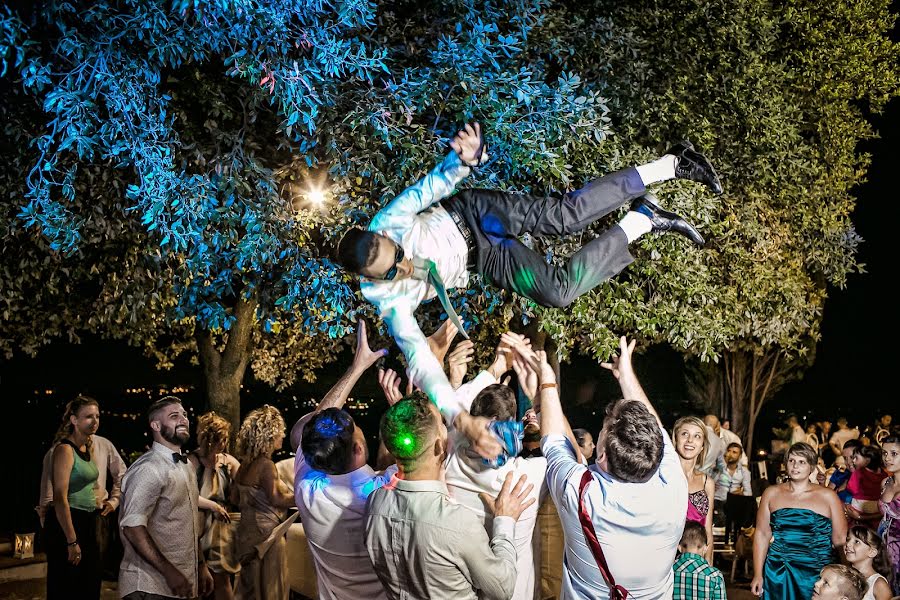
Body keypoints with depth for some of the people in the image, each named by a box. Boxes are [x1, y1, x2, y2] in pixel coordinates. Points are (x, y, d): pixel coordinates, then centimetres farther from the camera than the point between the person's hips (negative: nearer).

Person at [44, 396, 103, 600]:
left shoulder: (87, 448, 11)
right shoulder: (65, 450, -15)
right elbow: (60, 498, -21)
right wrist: (71, 541, -24)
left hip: (88, 522, 9)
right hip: (67, 523, -9)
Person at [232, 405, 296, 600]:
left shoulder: (245, 464, 7)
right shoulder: (266, 465, -18)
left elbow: (235, 496, 16)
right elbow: (276, 500, -22)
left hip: (248, 531, 8)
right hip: (266, 534, -8)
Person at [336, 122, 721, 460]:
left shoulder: (388, 222, -29)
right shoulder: (390, 302, -29)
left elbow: (435, 183, -19)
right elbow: (419, 360, -37)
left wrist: (464, 158, -43)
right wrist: (459, 419, -51)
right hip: (487, 260, 0)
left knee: (569, 213, -17)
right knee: (558, 291, -17)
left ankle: (672, 164, -1)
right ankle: (642, 220, 1)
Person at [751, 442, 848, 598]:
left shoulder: (827, 496, 1)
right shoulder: (771, 493, 6)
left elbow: (840, 539, 0)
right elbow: (762, 534, 5)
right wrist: (758, 574, 0)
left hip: (815, 575, -1)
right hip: (777, 574, 1)